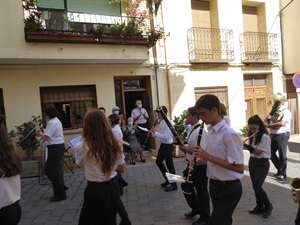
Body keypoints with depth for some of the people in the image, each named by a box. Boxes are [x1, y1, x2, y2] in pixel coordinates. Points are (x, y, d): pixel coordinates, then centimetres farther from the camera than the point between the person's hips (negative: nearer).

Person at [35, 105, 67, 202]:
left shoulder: (52, 123, -19)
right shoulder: (55, 121, 16)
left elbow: (46, 137, -23)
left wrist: (39, 130, -8)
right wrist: (41, 133, 7)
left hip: (55, 148, -11)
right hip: (58, 147, 11)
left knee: (54, 171, -1)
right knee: (49, 169, 20)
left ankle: (60, 195, 10)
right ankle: (61, 187, 30)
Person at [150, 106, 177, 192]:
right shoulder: (162, 121, 7)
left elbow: (165, 137, -28)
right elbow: (159, 134, 12)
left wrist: (155, 132, -21)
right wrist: (153, 133, -6)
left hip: (168, 145, -10)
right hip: (163, 144, 10)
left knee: (169, 165, 2)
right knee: (158, 162, 19)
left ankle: (174, 184, 19)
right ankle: (167, 179, 35)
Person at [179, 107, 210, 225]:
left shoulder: (200, 131, -23)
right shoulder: (192, 129, 8)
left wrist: (185, 149, -21)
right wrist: (183, 144, 0)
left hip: (200, 166, -10)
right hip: (192, 164, 10)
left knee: (201, 191, 7)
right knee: (185, 186, 21)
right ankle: (196, 208, 42)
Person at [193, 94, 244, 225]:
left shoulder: (230, 134, -22)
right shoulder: (210, 131, 4)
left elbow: (239, 168, -25)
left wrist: (209, 157, -27)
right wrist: (202, 159, -1)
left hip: (229, 188, -8)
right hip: (215, 185, 8)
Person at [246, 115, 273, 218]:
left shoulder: (265, 137, -17)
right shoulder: (253, 135, 6)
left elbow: (258, 152, -21)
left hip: (262, 163, -7)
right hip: (252, 161, 7)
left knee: (257, 186, -9)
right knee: (255, 186, 10)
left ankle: (268, 206, 13)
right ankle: (260, 206, 25)